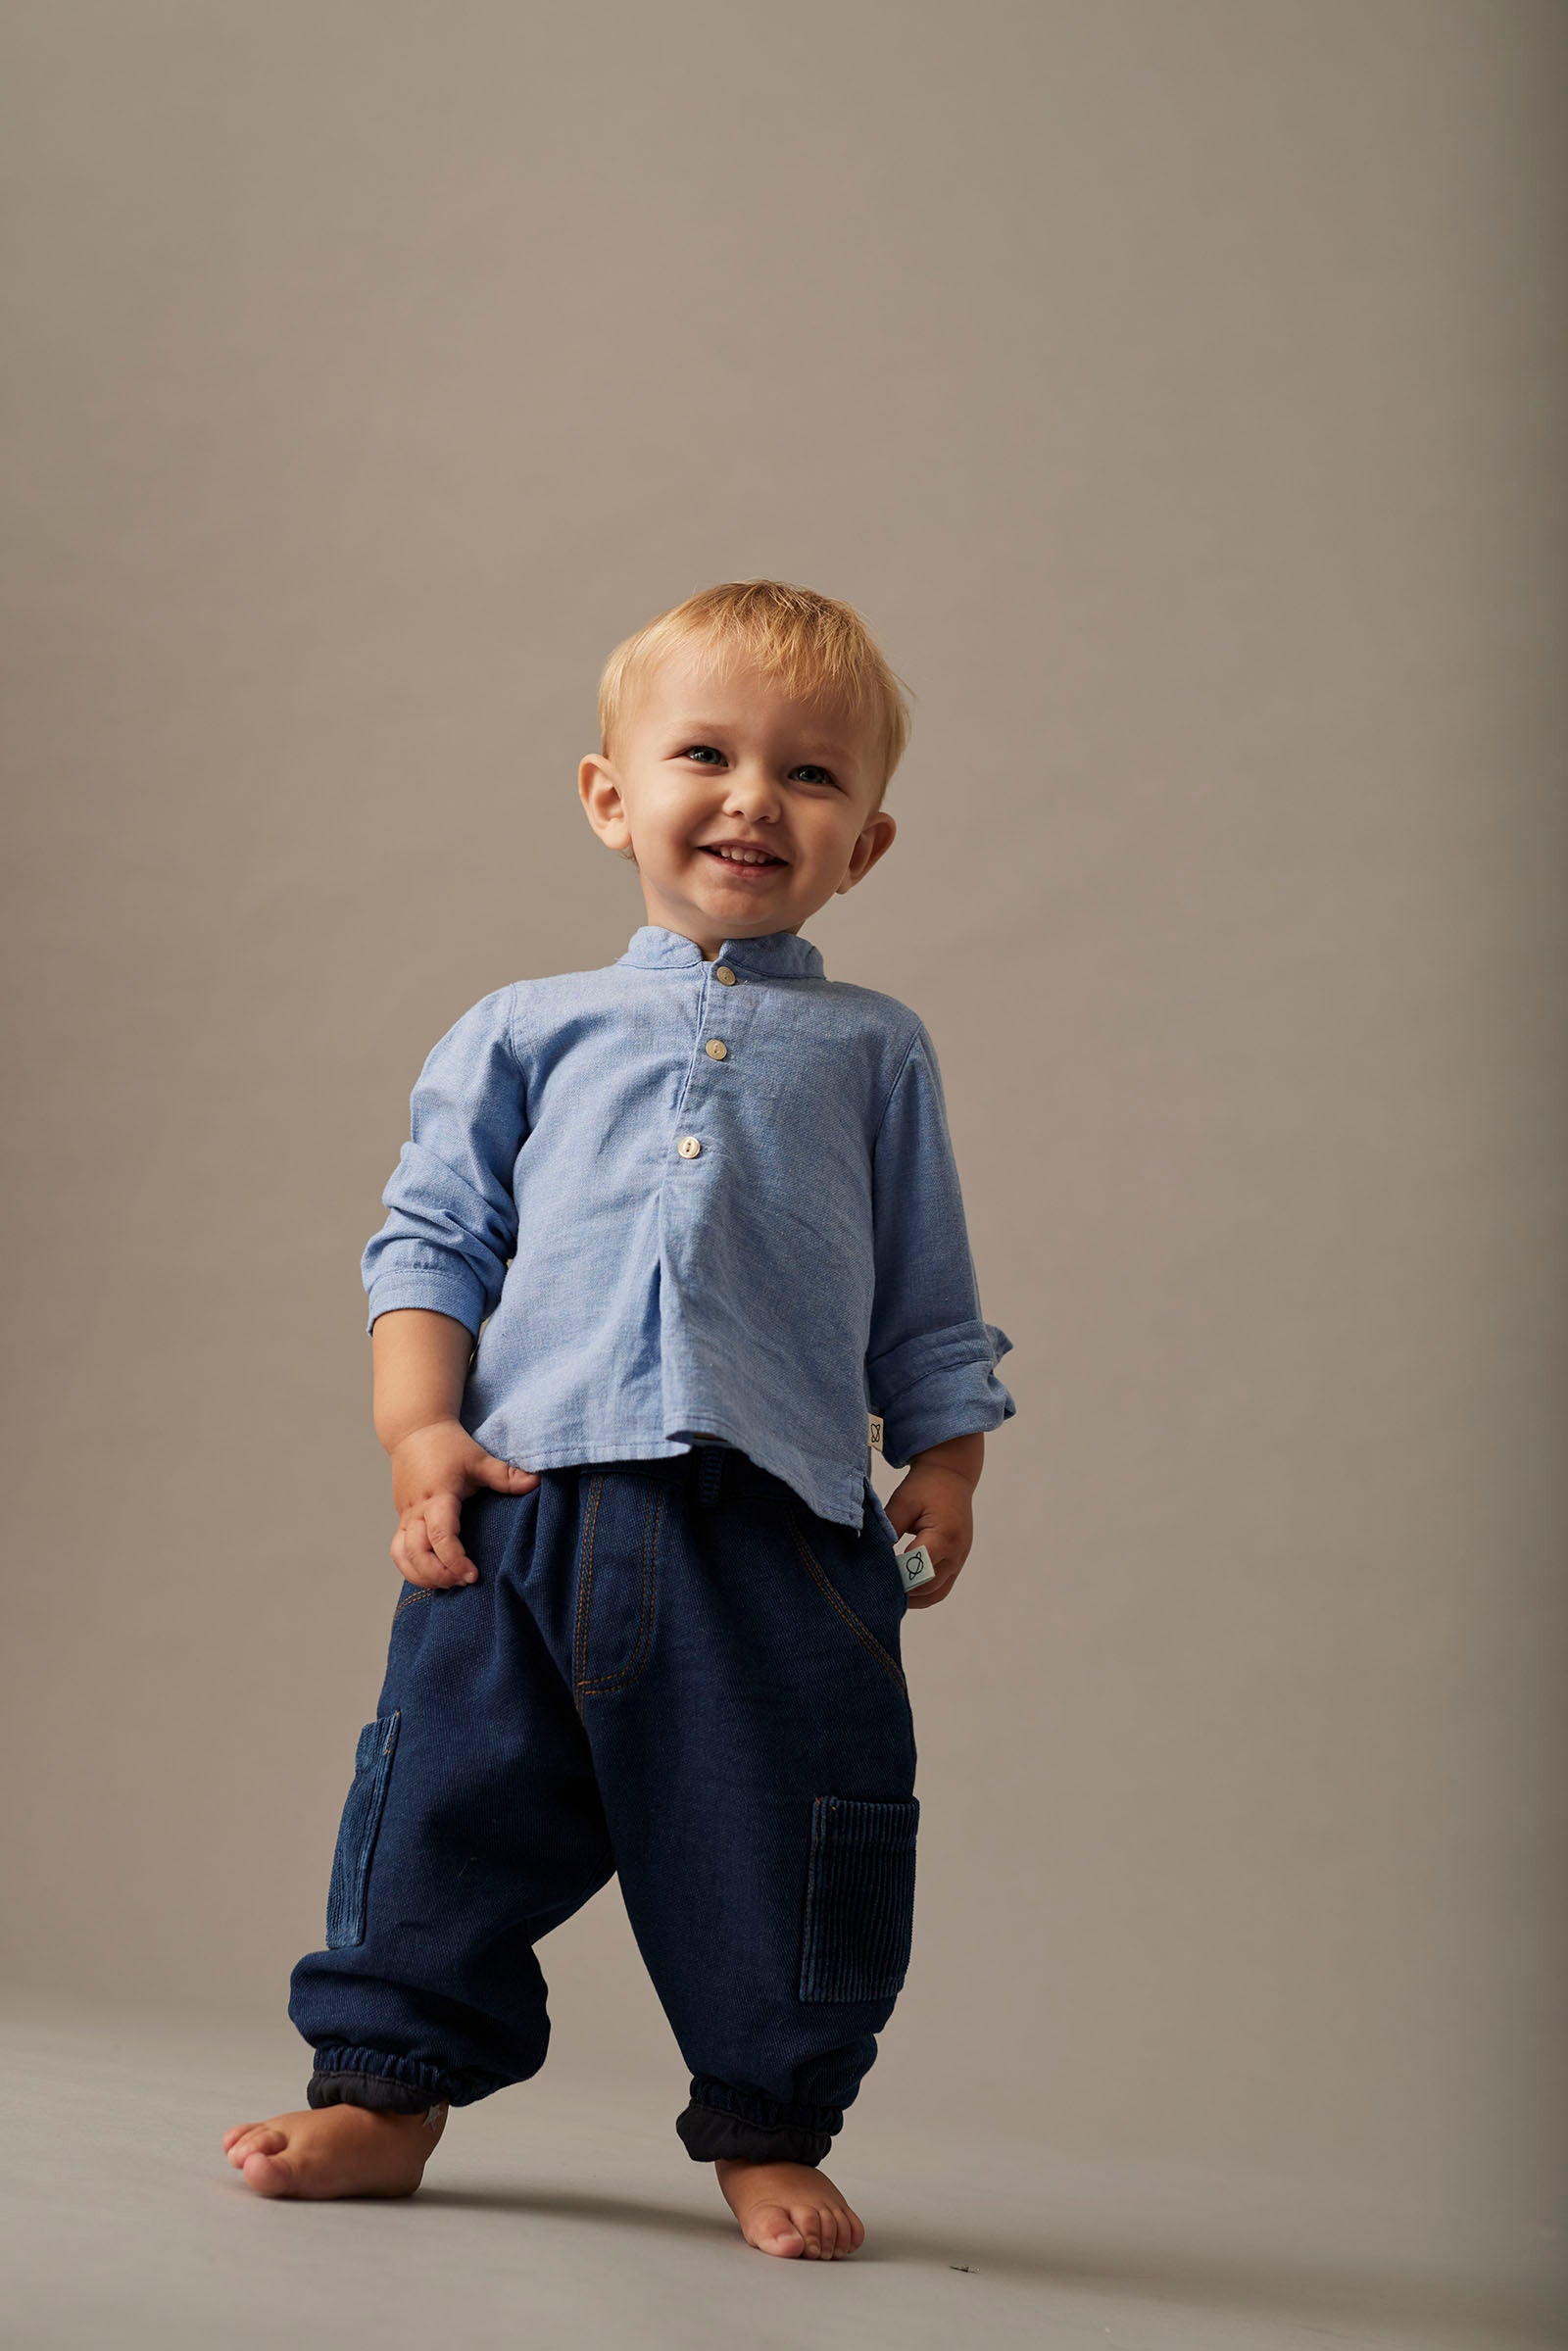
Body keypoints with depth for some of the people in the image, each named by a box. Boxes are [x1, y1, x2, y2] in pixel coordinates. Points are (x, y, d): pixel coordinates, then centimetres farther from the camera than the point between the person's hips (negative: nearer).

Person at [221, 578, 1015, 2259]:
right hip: (530, 1499, 0)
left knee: (780, 1840, 1)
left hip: (782, 1520, 0)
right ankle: (387, 2086, 17)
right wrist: (418, 1429, -2)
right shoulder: (527, 1032, 15)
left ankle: (766, 2131, 17)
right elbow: (431, 1240, 10)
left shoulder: (874, 1051, 16)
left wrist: (946, 1463, 6)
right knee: (445, 1800, 2)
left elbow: (925, 1300, 17)